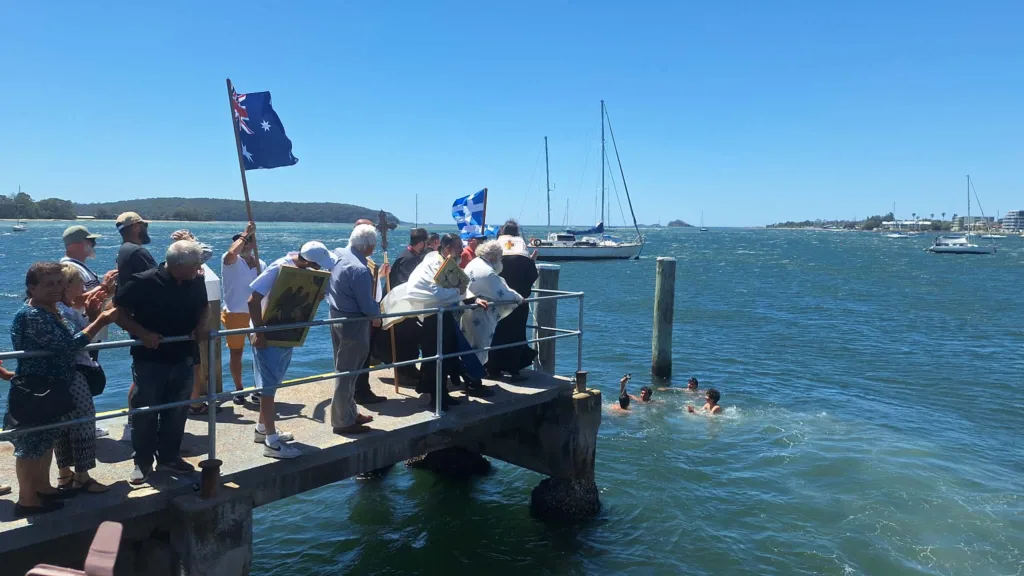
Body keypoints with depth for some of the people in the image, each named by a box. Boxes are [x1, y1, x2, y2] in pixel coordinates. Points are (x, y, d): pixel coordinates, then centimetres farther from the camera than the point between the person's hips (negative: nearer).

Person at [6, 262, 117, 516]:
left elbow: (63, 344, 11)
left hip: (50, 390, 10)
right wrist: (101, 322, -24)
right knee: (31, 446, 3)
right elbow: (67, 345, -28)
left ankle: (42, 488, 35)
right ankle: (27, 500, 16)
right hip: (33, 392, -10)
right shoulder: (32, 316, -23)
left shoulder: (48, 311, 8)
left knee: (45, 441, 21)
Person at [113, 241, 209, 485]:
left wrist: (200, 326, -4)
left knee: (177, 411, 13)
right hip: (149, 359, -4)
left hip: (183, 359, 4)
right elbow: (119, 312, -10)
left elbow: (203, 307, 15)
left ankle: (169, 457, 30)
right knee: (145, 412, 7)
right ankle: (143, 462, 23)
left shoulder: (197, 282, -3)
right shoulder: (143, 282, -17)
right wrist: (143, 333, -22)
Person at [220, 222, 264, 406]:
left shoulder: (261, 264, 8)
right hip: (234, 313, -3)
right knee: (236, 353, 7)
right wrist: (245, 233, -19)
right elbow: (231, 253, -29)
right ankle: (239, 390, 19)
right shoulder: (231, 261, -4)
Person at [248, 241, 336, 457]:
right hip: (267, 335, -8)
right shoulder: (279, 267, -23)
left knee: (271, 383, 18)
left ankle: (262, 429, 32)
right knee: (268, 385, -2)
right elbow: (253, 300, -23)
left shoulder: (303, 269, -1)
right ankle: (272, 441, 3)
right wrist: (258, 331, -22)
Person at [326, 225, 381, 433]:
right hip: (353, 323, -9)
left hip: (336, 317, 9)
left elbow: (328, 287, 15)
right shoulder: (360, 269, -25)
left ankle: (349, 412, 32)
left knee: (344, 370, 19)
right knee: (347, 373, 1)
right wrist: (377, 316, -2)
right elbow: (367, 305, -21)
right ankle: (343, 421, 12)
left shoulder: (337, 255, 2)